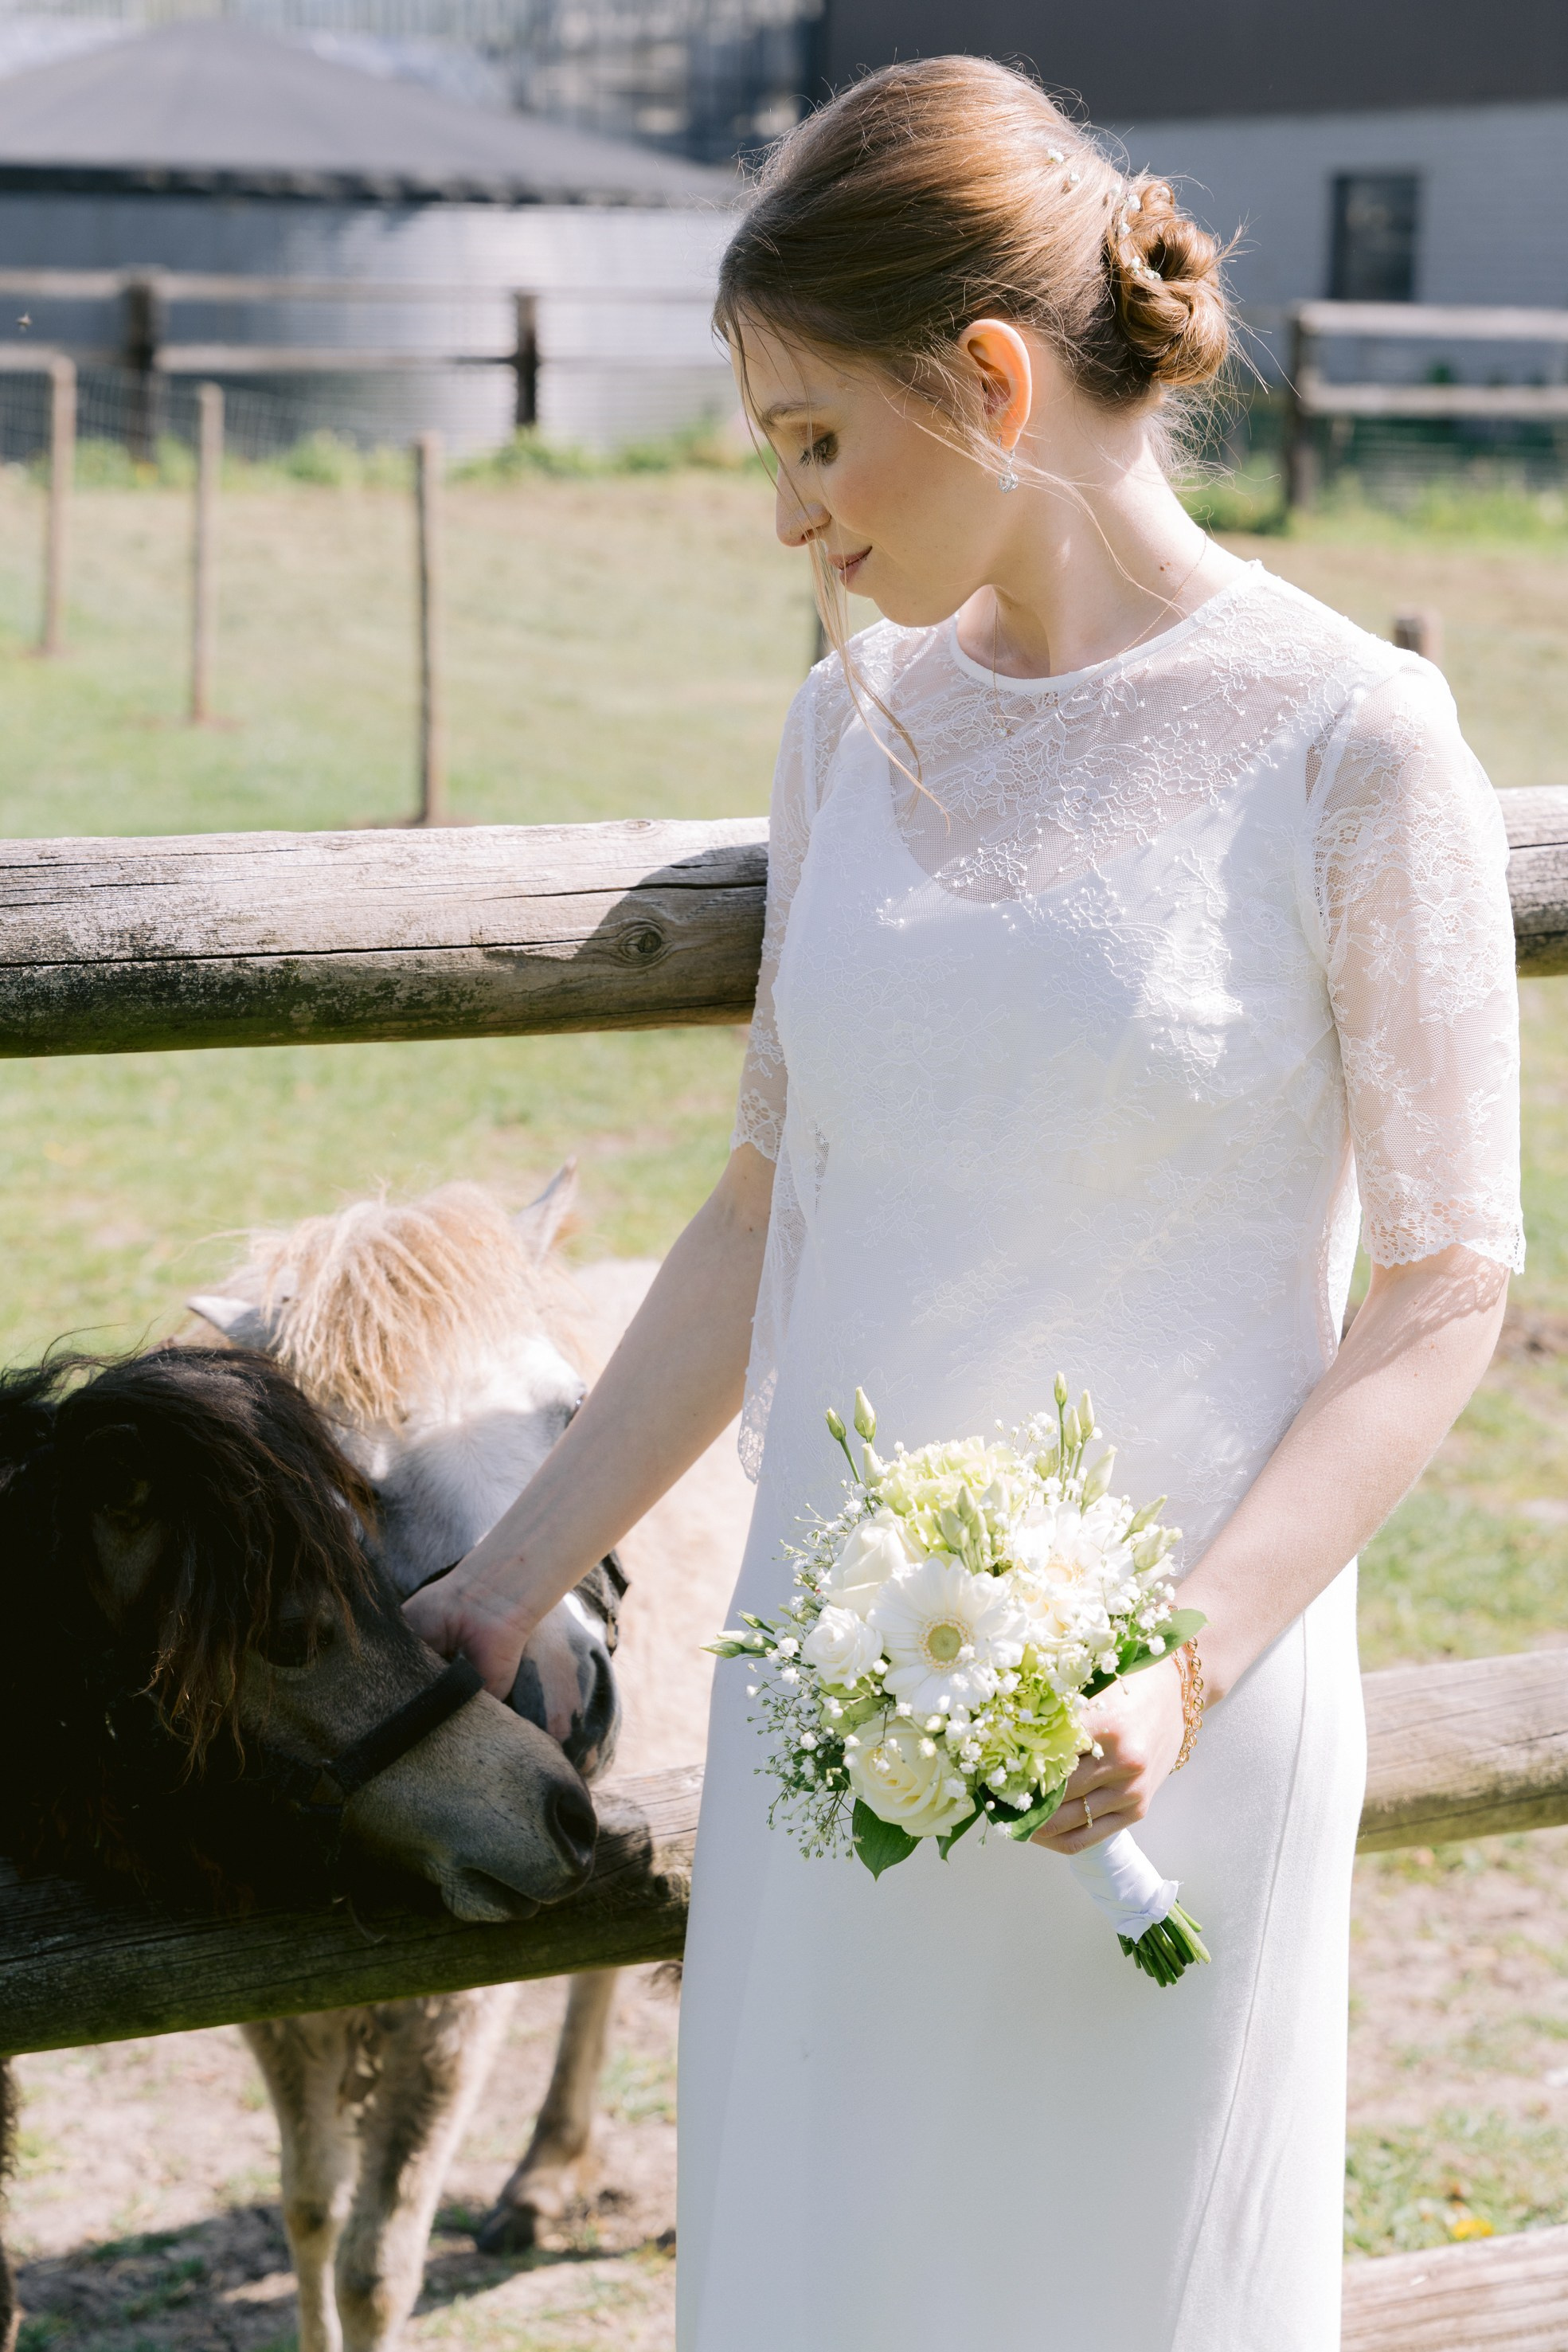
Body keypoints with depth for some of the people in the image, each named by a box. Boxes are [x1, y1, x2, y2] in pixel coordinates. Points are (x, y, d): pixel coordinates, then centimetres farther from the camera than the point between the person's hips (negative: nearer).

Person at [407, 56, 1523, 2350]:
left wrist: (1191, 1663, -19)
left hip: (1166, 1722, -4)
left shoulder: (1343, 742, -11)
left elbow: (1443, 1287, -9)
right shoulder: (859, 720, 4)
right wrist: (515, 1581, 11)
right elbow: (770, 1210, 11)